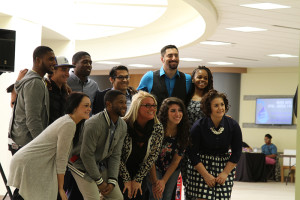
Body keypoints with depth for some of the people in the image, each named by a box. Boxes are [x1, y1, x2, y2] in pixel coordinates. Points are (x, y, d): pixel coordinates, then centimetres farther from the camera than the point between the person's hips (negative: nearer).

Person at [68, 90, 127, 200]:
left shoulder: (122, 126, -4)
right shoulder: (94, 124, -28)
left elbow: (115, 155, 1)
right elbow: (86, 155, -23)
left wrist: (112, 181, -9)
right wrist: (99, 181, -16)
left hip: (101, 164, 7)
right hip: (81, 162, -7)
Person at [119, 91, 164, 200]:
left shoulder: (158, 129, -8)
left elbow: (153, 156, -4)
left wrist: (138, 179, -6)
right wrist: (127, 180, -11)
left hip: (140, 175, 3)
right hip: (119, 175, -3)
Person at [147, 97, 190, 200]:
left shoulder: (183, 132, -12)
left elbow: (176, 160, -8)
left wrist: (164, 181, -13)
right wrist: (155, 182, -17)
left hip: (172, 170, 4)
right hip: (154, 169, -4)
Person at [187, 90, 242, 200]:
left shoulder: (233, 126, -6)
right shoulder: (198, 127, -13)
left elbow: (236, 153, 3)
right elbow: (192, 154, -8)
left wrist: (225, 173, -4)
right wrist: (206, 175, -12)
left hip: (225, 167, 2)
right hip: (201, 167, -2)